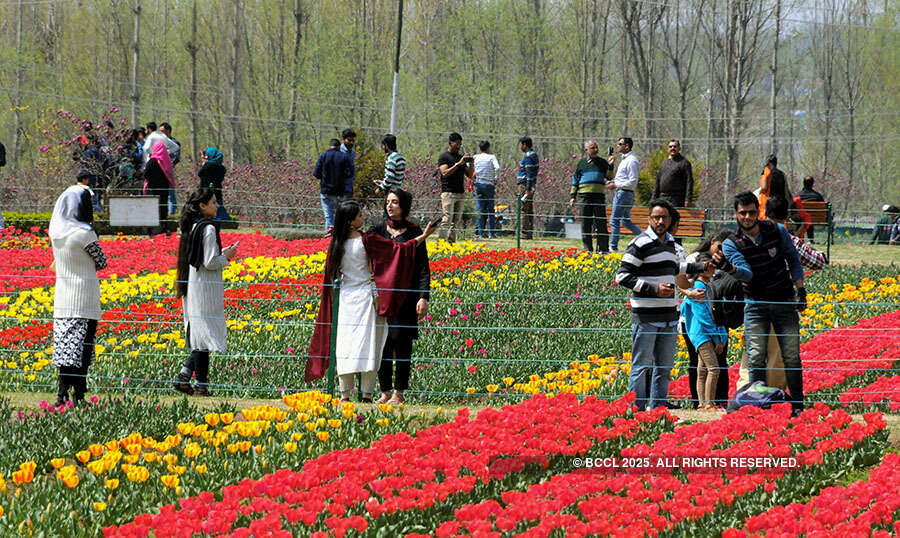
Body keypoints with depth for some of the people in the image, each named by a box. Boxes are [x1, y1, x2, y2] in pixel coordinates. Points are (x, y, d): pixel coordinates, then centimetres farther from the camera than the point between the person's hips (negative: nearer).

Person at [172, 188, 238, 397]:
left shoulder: (190, 227, 11)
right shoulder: (208, 228, -16)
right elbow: (210, 263, -20)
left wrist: (221, 254, 15)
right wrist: (226, 256, -2)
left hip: (191, 285, 9)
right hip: (205, 286, -9)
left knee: (201, 335, 14)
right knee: (206, 333, -3)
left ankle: (183, 377, 5)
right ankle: (201, 386, -1)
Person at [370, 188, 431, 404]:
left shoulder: (414, 232, 0)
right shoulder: (380, 229, 8)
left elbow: (423, 267, -1)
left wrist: (424, 297, -9)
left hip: (405, 295, -3)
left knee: (402, 344, 1)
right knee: (382, 342, 4)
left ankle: (399, 393, 8)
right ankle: (385, 392, 11)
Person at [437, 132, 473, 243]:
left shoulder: (461, 157, 17)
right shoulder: (444, 157, -1)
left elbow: (470, 175, 16)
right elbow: (445, 173, -16)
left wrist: (471, 164, -2)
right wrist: (459, 163, -21)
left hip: (460, 193, 6)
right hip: (448, 192, -6)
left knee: (456, 221, 4)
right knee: (447, 220, -13)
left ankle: (451, 242, 7)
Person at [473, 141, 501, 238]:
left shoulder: (475, 157, 5)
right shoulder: (492, 157, -3)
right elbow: (497, 168, -18)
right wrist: (495, 178, -2)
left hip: (478, 185, 2)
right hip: (489, 185, -2)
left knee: (480, 209, 4)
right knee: (490, 209, 6)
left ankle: (481, 232, 1)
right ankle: (491, 232, 5)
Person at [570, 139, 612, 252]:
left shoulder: (602, 163, 13)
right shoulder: (582, 163, 13)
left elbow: (609, 178, 7)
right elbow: (575, 181, 15)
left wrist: (610, 167, -8)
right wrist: (572, 196, 9)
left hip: (599, 195, 0)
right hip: (584, 196, 0)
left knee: (601, 223, -4)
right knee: (585, 223, 2)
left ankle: (603, 248, 0)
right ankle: (588, 249, 7)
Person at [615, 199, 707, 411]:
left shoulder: (669, 241, 16)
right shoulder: (641, 244, -8)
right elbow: (623, 277, -12)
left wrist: (699, 268, 35)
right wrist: (654, 289, -17)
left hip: (668, 314, 7)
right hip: (646, 315, -7)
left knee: (664, 366, 9)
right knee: (642, 365, -7)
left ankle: (658, 408, 14)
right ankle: (636, 409, -5)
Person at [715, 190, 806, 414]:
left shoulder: (777, 231, -3)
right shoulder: (731, 244, -6)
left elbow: (793, 260, 9)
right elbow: (746, 273, -22)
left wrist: (801, 291, 3)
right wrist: (728, 268, -44)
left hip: (784, 302, 0)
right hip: (756, 304, 0)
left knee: (792, 356, -3)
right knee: (756, 358, -9)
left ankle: (797, 405, 8)